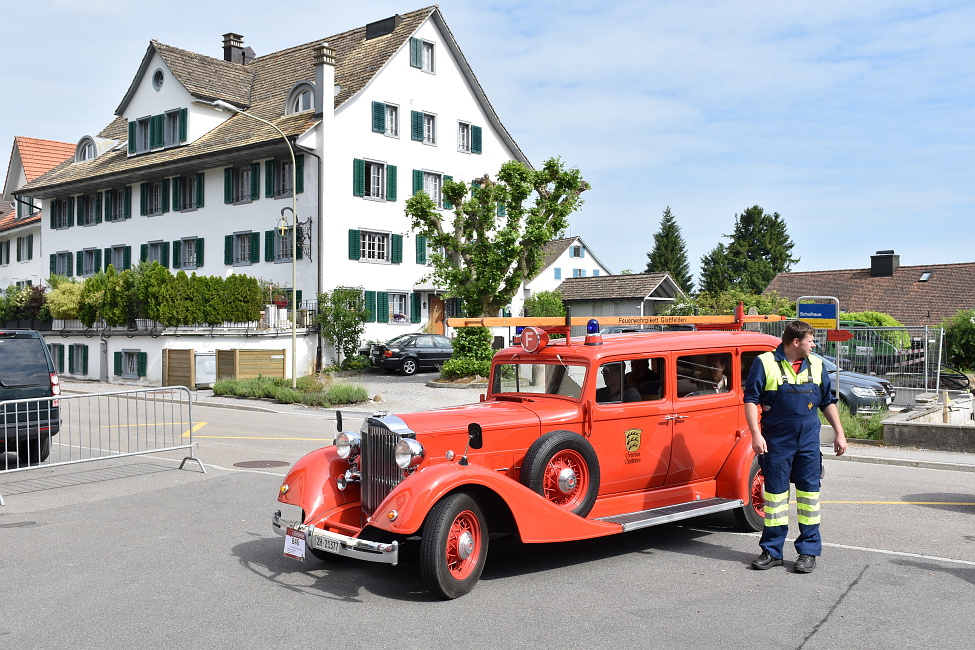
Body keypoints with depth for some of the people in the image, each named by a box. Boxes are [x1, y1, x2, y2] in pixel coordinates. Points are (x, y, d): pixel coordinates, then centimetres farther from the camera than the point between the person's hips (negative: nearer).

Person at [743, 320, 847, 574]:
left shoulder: (816, 365, 11)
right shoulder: (765, 363, -3)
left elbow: (828, 401, 18)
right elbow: (751, 400, -6)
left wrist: (839, 433, 13)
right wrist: (756, 434, -14)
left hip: (809, 440, 3)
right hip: (776, 441, -3)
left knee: (809, 491, 5)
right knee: (775, 491, 3)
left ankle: (808, 551, 16)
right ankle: (772, 551, 14)